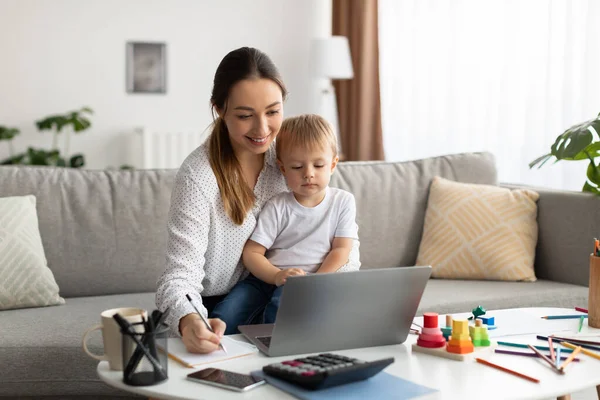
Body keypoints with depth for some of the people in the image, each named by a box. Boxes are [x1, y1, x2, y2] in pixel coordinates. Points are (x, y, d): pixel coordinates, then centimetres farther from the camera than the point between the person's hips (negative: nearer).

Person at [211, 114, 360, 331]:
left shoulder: (343, 201, 6)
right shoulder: (277, 207, 4)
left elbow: (341, 250, 1)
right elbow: (252, 252, -1)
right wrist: (277, 275, -21)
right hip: (268, 276, 2)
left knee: (280, 307, -35)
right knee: (225, 314, -24)